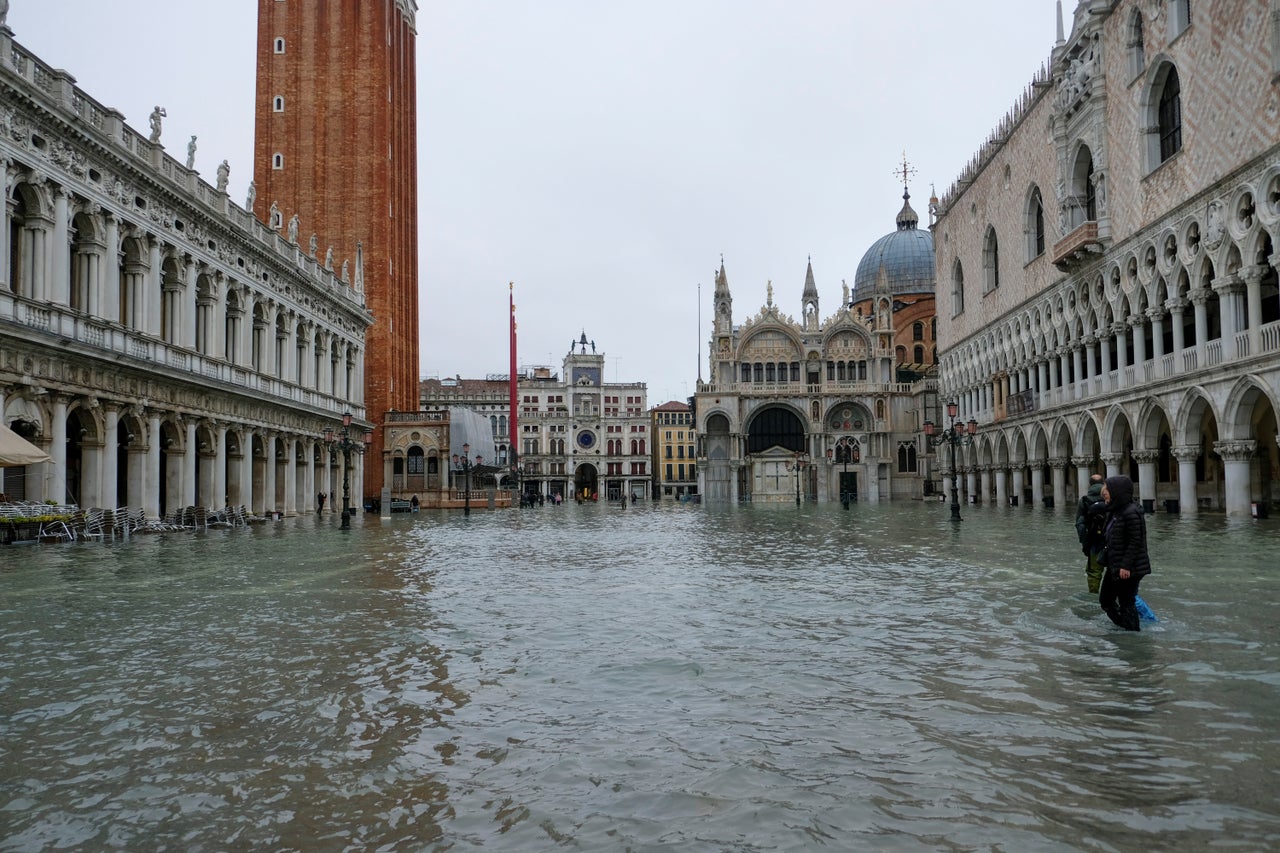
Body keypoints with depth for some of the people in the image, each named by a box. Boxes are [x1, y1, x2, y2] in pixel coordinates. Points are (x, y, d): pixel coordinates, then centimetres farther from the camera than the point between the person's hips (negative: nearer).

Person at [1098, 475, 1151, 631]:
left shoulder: (1131, 513, -19)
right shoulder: (1114, 511, 10)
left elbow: (1135, 542, -20)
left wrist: (1126, 566, -22)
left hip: (1128, 569, -10)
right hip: (1114, 566, 10)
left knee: (1127, 603, 0)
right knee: (1105, 600, 16)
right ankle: (1124, 626, 28)